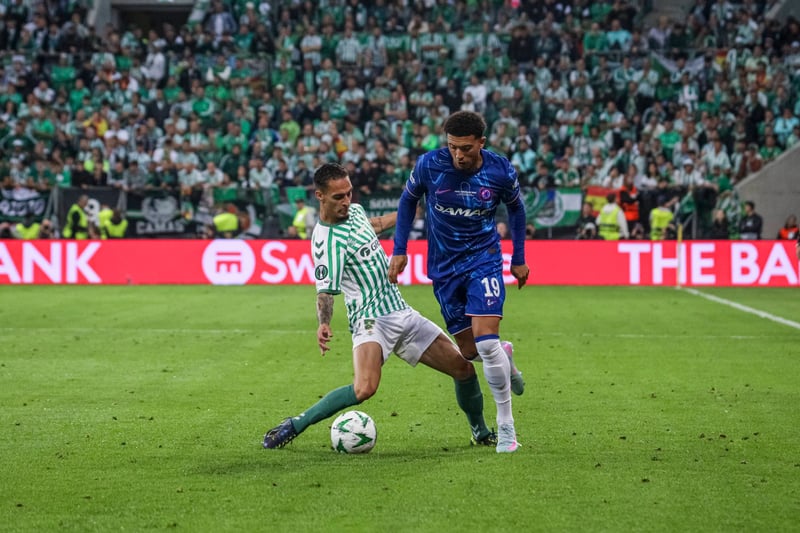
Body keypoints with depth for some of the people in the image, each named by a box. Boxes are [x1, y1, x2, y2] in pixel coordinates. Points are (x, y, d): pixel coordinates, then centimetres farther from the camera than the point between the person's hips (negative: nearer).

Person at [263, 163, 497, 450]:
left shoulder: (354, 210, 8)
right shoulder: (326, 240, -17)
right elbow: (326, 289, -21)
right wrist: (323, 324, -39)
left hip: (401, 313, 8)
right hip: (371, 319, -8)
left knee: (464, 369, 6)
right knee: (364, 389, -32)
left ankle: (480, 432, 31)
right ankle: (292, 426, -16)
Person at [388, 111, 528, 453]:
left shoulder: (500, 171, -13)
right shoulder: (429, 165, -14)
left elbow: (516, 208, 8)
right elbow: (408, 200, 6)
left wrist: (519, 258, 11)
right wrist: (399, 250, 3)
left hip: (483, 258, -2)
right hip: (444, 267, 2)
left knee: (485, 339, -19)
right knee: (468, 351, 5)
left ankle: (506, 427, -5)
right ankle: (504, 358, 44)